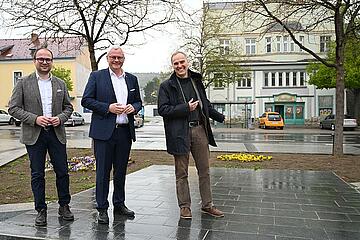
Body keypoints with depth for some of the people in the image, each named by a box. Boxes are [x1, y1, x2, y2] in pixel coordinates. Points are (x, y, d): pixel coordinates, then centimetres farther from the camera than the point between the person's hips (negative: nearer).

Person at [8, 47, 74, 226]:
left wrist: (60, 118, -7)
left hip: (56, 133, 2)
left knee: (62, 172, 6)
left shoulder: (60, 84, 10)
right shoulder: (23, 83, 2)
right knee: (37, 175, 6)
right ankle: (41, 210, 19)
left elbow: (68, 107, 13)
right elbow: (13, 108, -2)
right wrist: (34, 119, -15)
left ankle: (64, 206, 22)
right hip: (34, 135, -2)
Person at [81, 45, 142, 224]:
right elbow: (86, 100, -2)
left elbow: (138, 102, 21)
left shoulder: (132, 79, 15)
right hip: (104, 131, -4)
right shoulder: (97, 76, 3)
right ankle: (102, 209, 13)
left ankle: (119, 204, 28)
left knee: (121, 170, 13)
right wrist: (108, 107, -14)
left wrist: (133, 107, -3)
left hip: (125, 131, 4)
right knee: (103, 171, 1)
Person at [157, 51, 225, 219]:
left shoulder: (196, 81, 15)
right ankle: (184, 206, 19)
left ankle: (207, 205, 24)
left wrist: (222, 118, 22)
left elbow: (206, 105, 24)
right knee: (181, 173, 5)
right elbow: (162, 109, -10)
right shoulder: (167, 86, 0)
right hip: (180, 133, -4)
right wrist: (186, 108, -15)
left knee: (204, 171, 11)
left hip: (200, 130, 4)